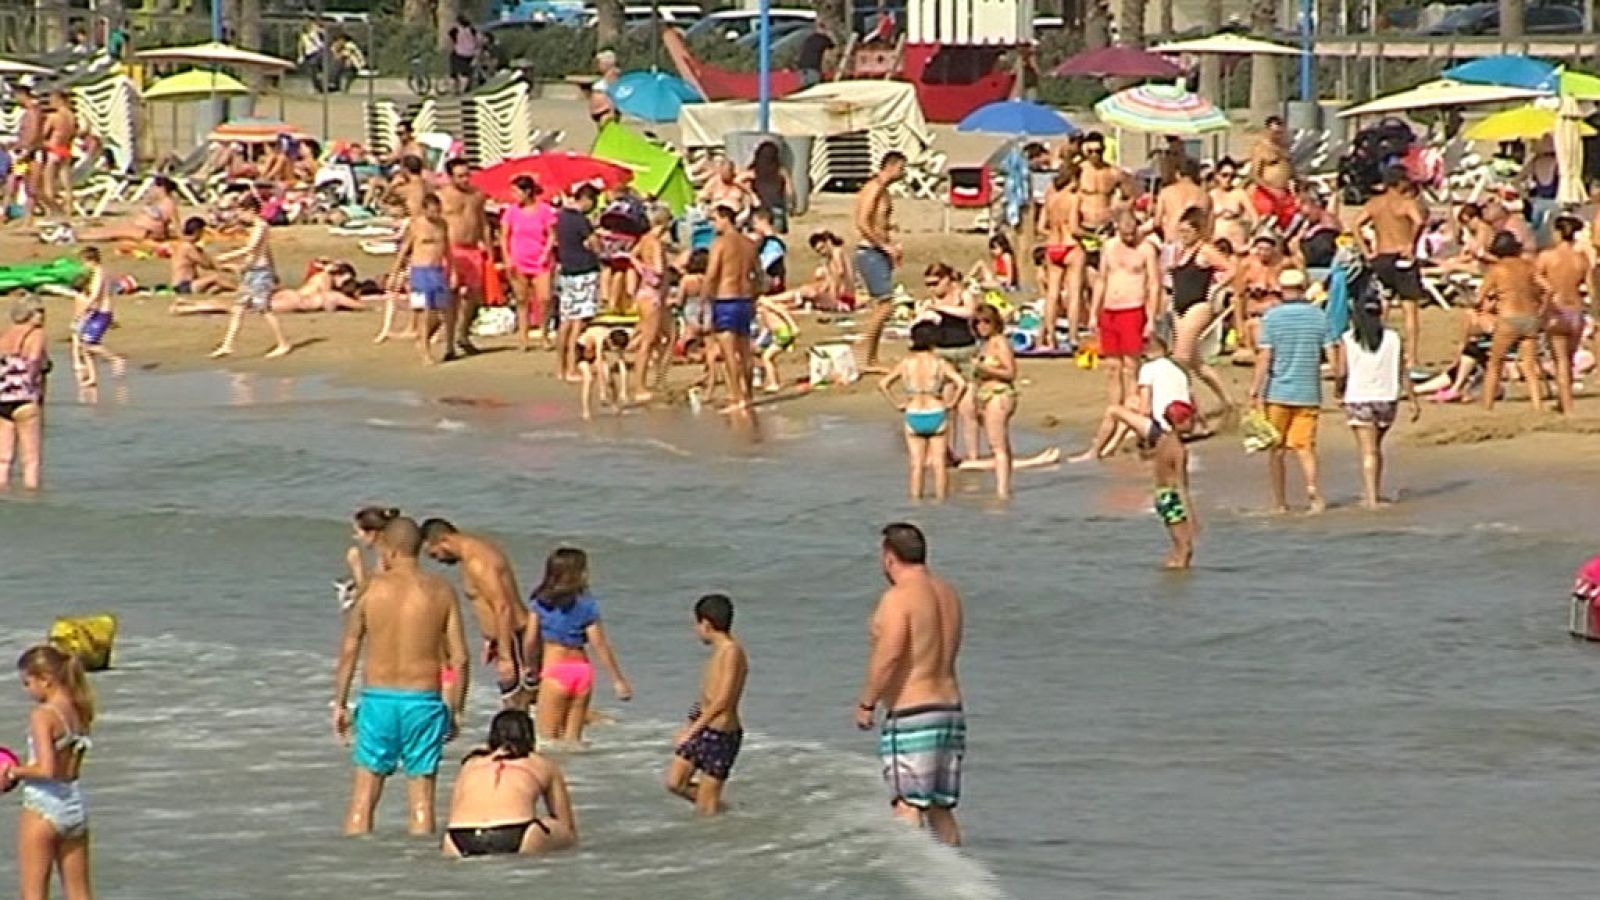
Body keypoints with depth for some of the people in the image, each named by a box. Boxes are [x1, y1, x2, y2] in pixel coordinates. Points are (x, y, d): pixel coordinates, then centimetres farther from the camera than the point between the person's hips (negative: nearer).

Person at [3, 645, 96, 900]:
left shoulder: (42, 715, -17)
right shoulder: (80, 712, 6)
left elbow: (46, 769, -25)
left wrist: (14, 772, -9)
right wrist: (21, 771, 10)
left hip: (43, 806, -8)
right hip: (75, 805, 8)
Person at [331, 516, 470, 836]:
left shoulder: (372, 587, -3)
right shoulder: (441, 591, 0)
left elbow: (348, 651, -2)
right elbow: (460, 658, -1)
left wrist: (340, 703, 7)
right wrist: (456, 710, 9)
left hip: (378, 699, -1)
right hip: (424, 700, 1)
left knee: (363, 796, 7)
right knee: (421, 795, 7)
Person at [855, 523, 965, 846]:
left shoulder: (898, 598, -12)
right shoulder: (948, 595, 13)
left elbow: (888, 654, -22)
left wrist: (866, 703, -14)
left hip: (910, 714, -8)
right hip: (951, 708, 8)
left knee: (908, 808, -8)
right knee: (942, 810, 13)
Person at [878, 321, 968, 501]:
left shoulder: (906, 363, -3)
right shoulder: (940, 363, -8)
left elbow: (883, 385, -7)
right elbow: (961, 384, -19)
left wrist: (897, 405, 0)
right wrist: (951, 404, -6)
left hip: (913, 416, 1)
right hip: (937, 415, -1)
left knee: (916, 463, 9)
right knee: (939, 462, 8)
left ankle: (915, 498, 10)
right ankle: (940, 497, 9)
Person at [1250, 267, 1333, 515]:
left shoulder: (1272, 317, -5)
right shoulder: (1319, 316, 2)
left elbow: (1264, 357, -9)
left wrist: (1255, 391, -6)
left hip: (1278, 392, -2)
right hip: (1308, 392, 2)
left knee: (1276, 449, 9)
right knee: (1304, 446, 4)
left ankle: (1280, 502, 12)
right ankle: (1312, 486, -22)